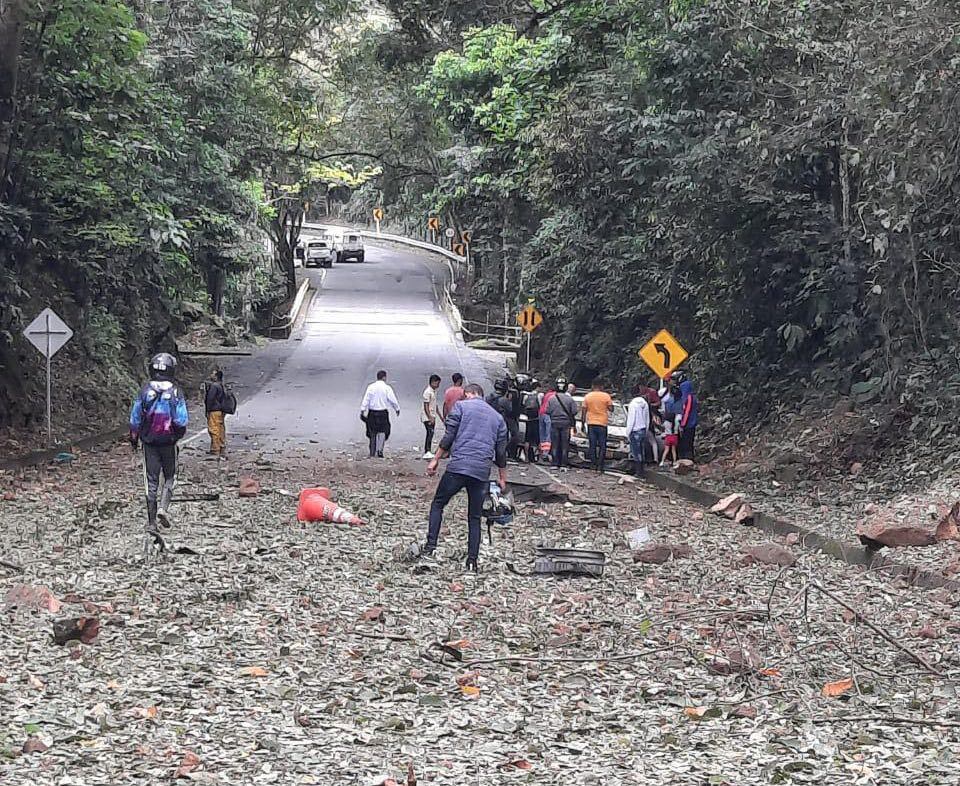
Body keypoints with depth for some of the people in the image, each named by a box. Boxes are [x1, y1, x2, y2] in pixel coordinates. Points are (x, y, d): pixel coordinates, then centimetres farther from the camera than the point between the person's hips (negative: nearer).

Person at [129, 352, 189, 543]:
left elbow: (135, 418, 2)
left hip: (149, 441, 2)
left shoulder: (145, 390, -2)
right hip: (168, 441, -2)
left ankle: (151, 523, 5)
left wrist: (133, 438, 17)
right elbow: (181, 420, -10)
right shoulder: (175, 391, -9)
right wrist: (180, 433, 12)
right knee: (170, 477, 15)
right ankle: (163, 507, -8)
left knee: (151, 481, 6)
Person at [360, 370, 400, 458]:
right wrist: (397, 409, 13)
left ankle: (372, 453, 13)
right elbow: (393, 400, -3)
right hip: (383, 413, -3)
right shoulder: (387, 388, -7)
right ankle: (379, 450, -10)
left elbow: (365, 400, -2)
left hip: (372, 413, 3)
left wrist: (362, 411, 0)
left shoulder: (371, 387, 0)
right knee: (382, 431, 6)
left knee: (372, 432, 11)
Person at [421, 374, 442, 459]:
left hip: (432, 416, 9)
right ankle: (427, 452, -19)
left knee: (431, 434, 9)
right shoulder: (428, 392, -15)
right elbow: (426, 406, -19)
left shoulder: (434, 391, 14)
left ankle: (429, 451, 13)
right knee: (430, 433, -15)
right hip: (428, 417, -9)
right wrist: (430, 418, -22)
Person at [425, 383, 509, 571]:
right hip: (482, 471, 4)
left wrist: (435, 459, 2)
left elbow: (448, 437, -3)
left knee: (438, 504, 10)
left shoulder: (461, 406, 6)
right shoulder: (497, 416, 19)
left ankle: (431, 545, -3)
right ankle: (472, 560, 5)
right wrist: (502, 478, 25)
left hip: (458, 466, -4)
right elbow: (501, 452, 19)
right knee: (475, 517, 10)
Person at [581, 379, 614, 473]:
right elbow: (611, 409, 2)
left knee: (592, 446, 6)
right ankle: (600, 466, -1)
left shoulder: (587, 396, 2)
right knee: (602, 446, 4)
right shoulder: (606, 396, -3)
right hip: (602, 423, -2)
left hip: (591, 424, 2)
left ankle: (594, 465, 3)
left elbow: (583, 411, 3)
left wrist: (582, 423, 9)